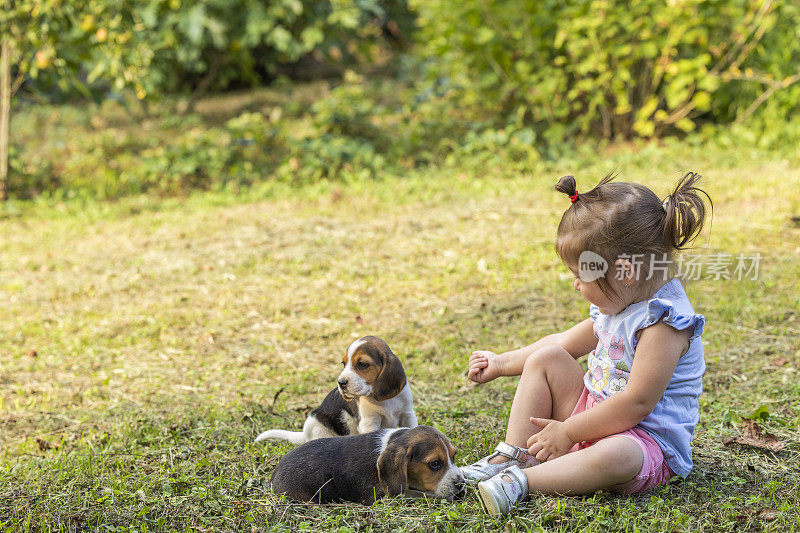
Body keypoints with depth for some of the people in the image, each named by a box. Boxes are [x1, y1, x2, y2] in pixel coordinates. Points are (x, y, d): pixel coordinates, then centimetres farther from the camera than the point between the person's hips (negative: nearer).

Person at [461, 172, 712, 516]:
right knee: (545, 357, 5)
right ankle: (514, 457, -4)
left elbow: (637, 403, -28)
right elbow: (564, 343, 23)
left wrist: (568, 431, -22)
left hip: (646, 442, -9)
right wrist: (503, 364, 25)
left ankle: (523, 482, -32)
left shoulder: (663, 322, -24)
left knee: (614, 457, -43)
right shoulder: (616, 304, 6)